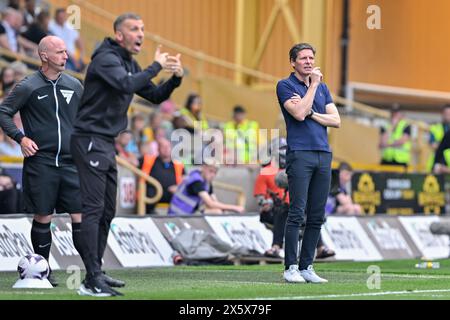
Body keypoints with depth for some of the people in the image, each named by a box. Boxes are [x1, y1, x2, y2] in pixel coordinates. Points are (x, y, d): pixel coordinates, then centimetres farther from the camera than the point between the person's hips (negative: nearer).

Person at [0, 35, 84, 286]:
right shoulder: (28, 87, -4)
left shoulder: (74, 86, 9)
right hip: (40, 162, -3)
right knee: (43, 218, 2)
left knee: (81, 216, -4)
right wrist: (21, 138, -9)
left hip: (70, 162, 3)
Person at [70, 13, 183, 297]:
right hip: (90, 140, -10)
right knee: (93, 208, -12)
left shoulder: (130, 64, 15)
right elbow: (126, 85, -31)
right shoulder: (106, 59, -13)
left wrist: (176, 78, 1)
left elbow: (155, 96, 19)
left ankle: (96, 272, 20)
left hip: (107, 144, 10)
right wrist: (157, 66, -20)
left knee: (107, 210, 12)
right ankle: (92, 281, -15)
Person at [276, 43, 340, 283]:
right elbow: (298, 113, -15)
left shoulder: (322, 87, 19)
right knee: (297, 213, -11)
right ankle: (291, 268, -9)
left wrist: (311, 113, -5)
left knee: (317, 216, 4)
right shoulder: (285, 86, 2)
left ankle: (306, 267, 8)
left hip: (323, 155, 6)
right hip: (300, 153, -6)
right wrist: (313, 85, -8)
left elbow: (336, 120, 9)